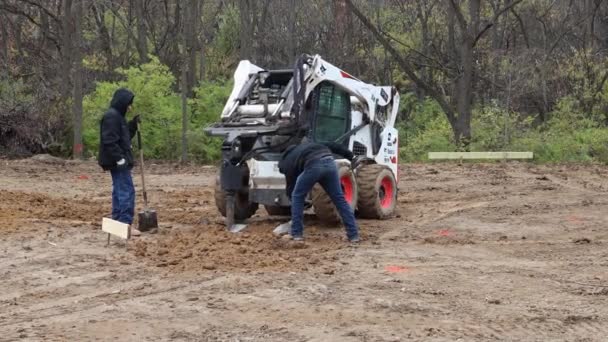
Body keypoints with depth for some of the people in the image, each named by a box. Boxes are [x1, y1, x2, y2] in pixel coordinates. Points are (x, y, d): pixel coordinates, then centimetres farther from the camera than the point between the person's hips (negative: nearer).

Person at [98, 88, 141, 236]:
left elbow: (125, 136, 24)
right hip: (118, 161, -11)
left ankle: (117, 222, 19)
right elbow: (109, 141, -23)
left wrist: (134, 124, 11)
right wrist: (120, 158, -23)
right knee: (127, 191, -11)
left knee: (119, 191, 14)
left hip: (118, 161, 11)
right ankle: (126, 224, -11)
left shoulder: (117, 116, 17)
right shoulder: (111, 116, -16)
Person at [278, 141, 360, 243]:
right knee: (339, 199, 13)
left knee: (297, 197, 18)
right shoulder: (306, 145, 42)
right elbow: (331, 146, 30)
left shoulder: (287, 162, 27)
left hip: (313, 166, -4)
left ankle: (297, 234, 17)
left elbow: (291, 188, 29)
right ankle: (353, 234, 10)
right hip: (329, 163, 4)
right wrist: (351, 156, 25)